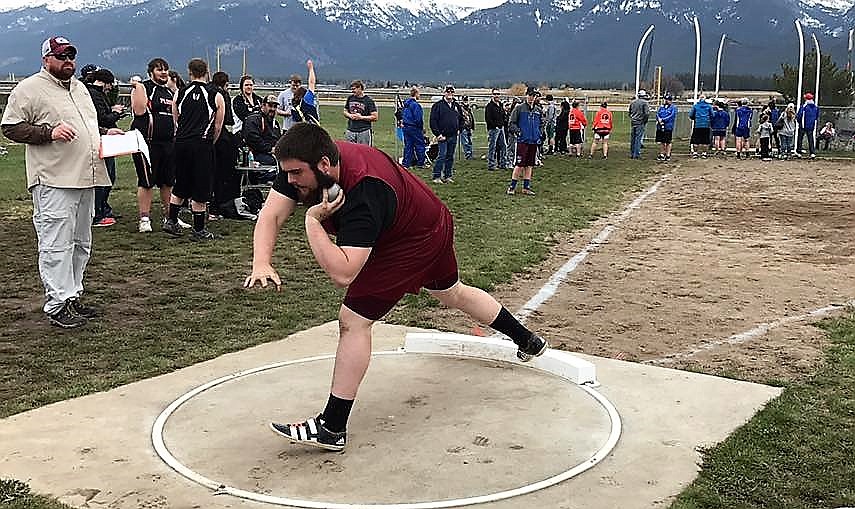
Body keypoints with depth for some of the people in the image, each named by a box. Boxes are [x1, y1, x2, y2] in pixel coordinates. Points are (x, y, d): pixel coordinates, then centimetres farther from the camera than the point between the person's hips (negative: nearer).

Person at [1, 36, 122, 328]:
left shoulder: (80, 88, 22)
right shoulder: (29, 89, -3)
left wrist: (106, 134, 13)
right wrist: (49, 132, -18)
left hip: (86, 179, 8)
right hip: (54, 181, -8)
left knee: (80, 243, 12)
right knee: (56, 244, -8)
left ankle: (72, 297, 22)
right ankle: (58, 305, -4)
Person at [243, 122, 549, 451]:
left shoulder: (364, 193, -42)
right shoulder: (302, 166, -19)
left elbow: (342, 274, -47)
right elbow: (270, 216, -20)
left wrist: (312, 220, -44)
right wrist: (262, 263, -36)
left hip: (418, 241, -10)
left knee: (353, 321, -15)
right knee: (453, 293, 31)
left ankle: (331, 429, -7)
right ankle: (528, 341, 52)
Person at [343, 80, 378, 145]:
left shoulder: (368, 100, -5)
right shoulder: (350, 98, 11)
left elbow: (375, 117, -8)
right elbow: (345, 111, 23)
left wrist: (361, 117, -12)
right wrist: (350, 115, 0)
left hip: (364, 132, -5)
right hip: (350, 131, 5)